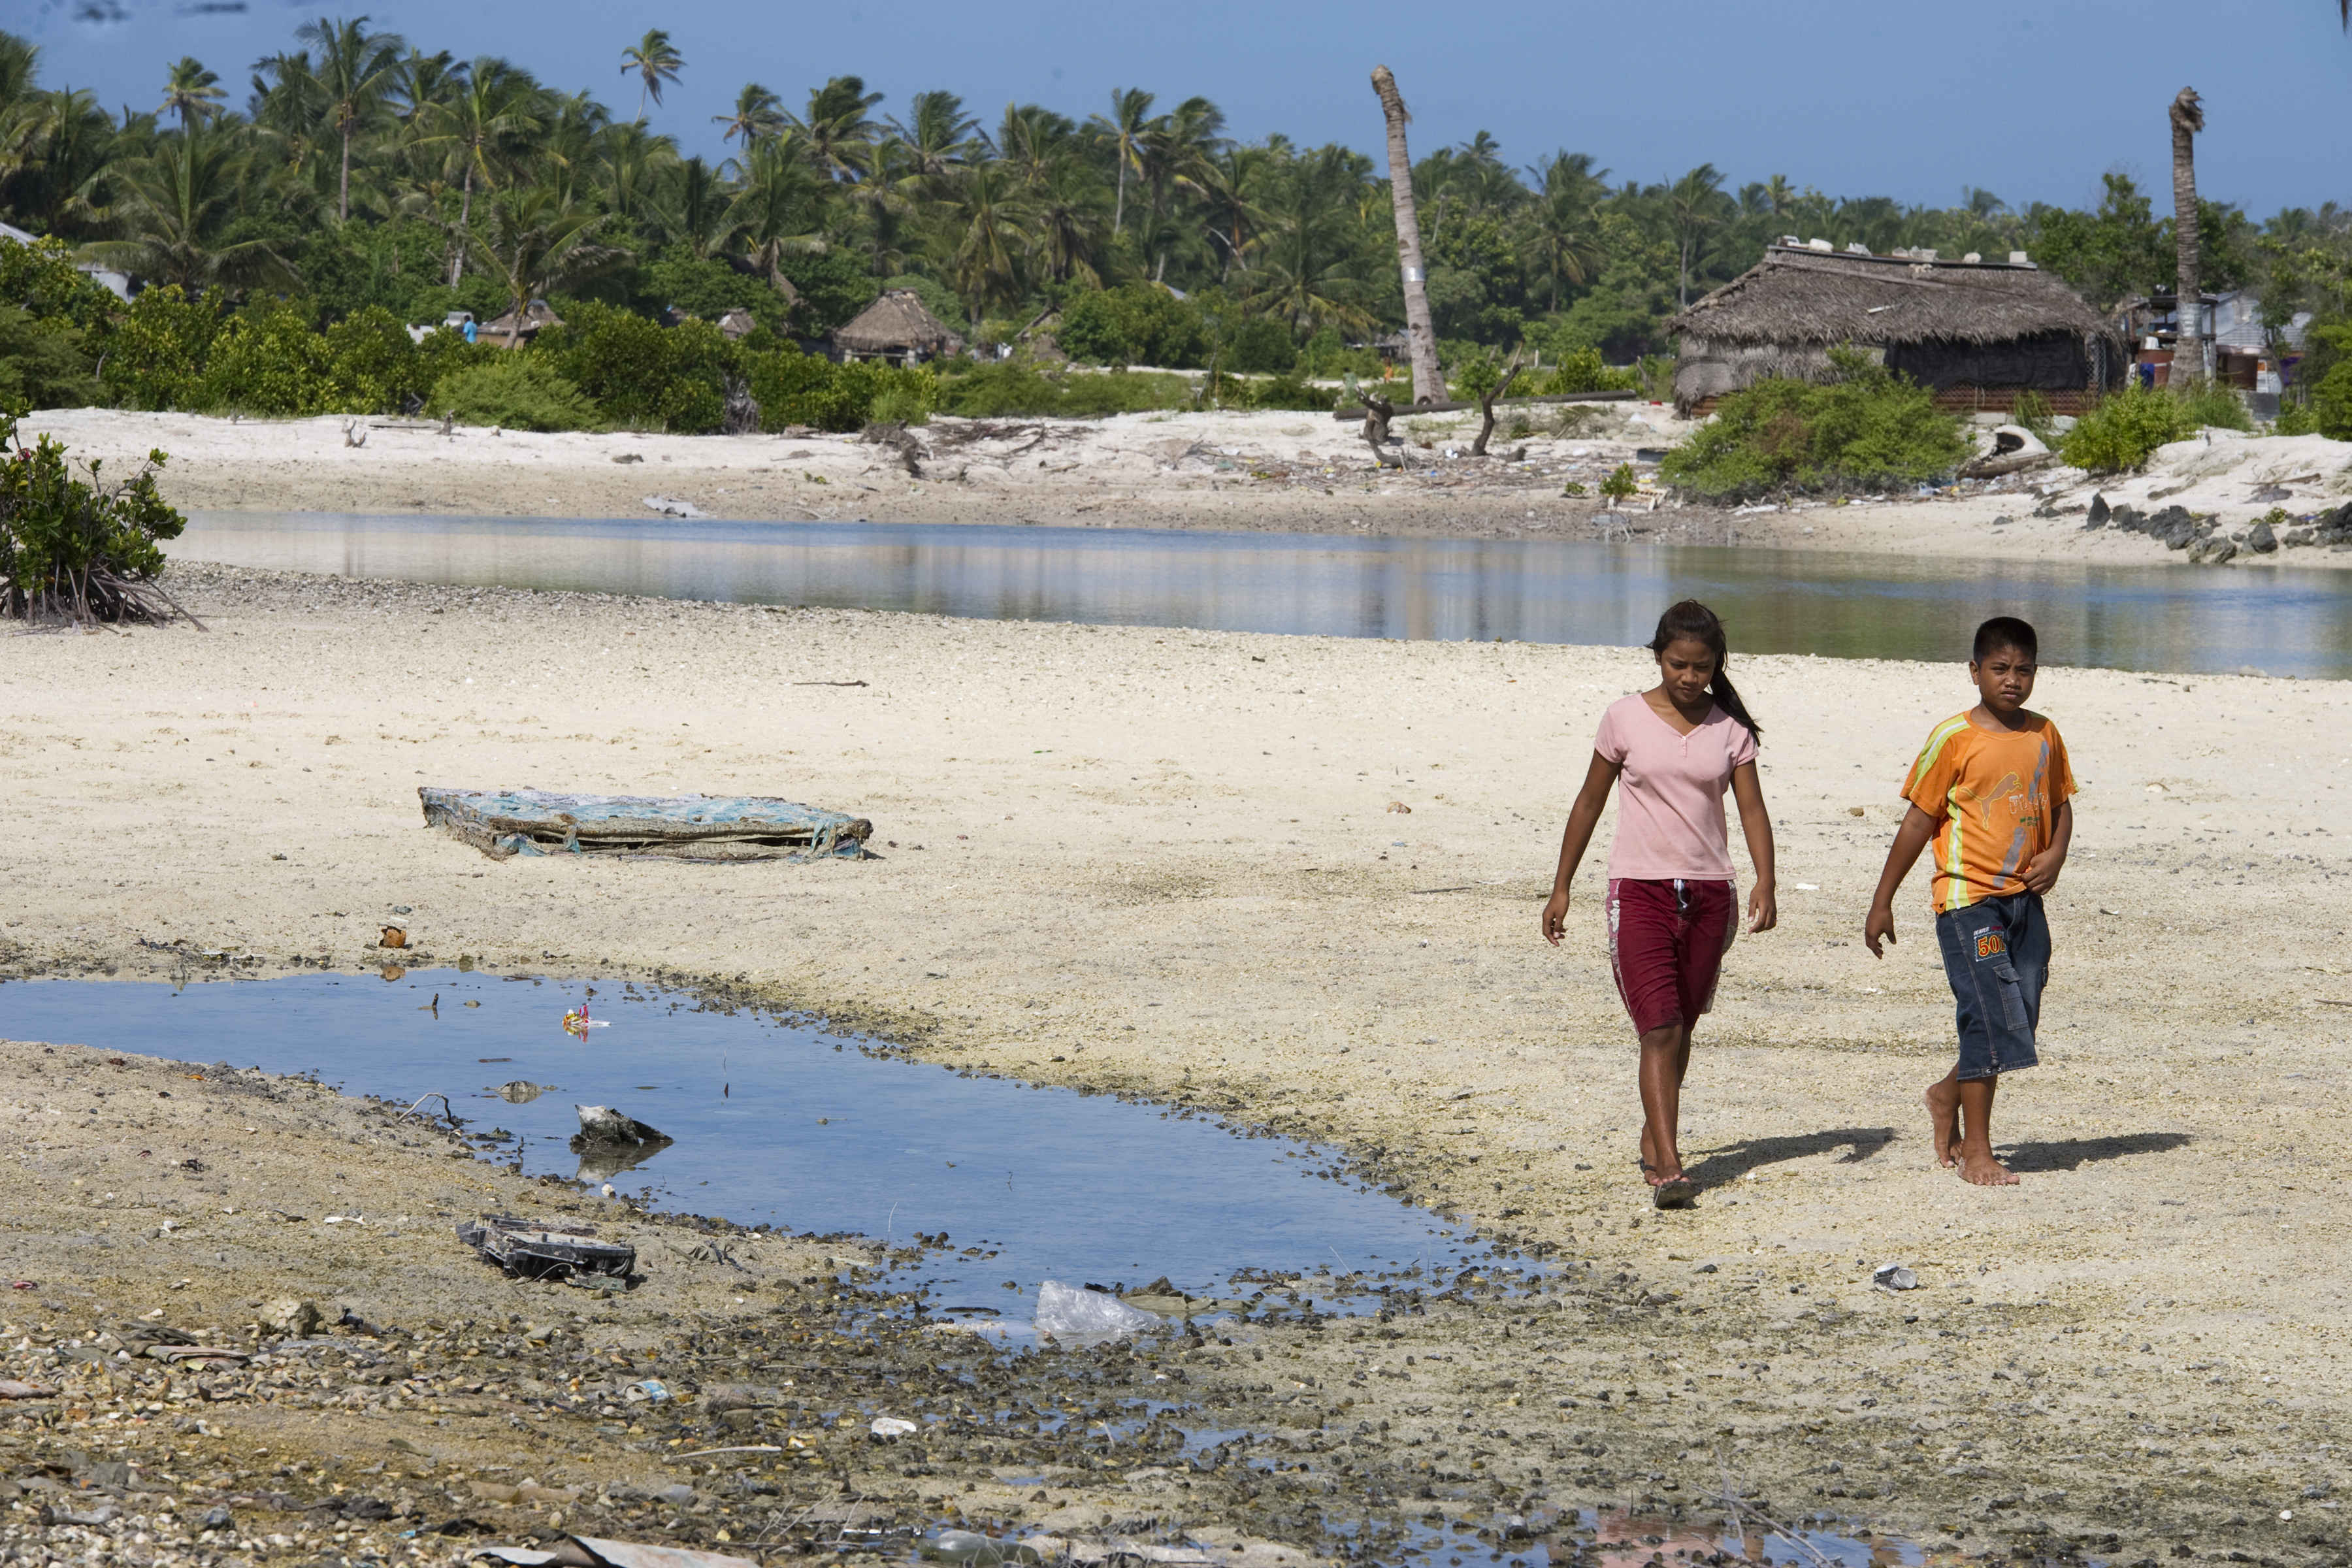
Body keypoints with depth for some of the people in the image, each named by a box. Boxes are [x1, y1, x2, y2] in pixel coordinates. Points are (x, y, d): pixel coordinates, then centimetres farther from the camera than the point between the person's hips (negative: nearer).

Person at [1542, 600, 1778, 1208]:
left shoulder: (1729, 727, 4)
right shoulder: (1626, 719, -1)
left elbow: (1751, 808, 0)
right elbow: (1590, 803, 7)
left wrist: (1765, 883, -16)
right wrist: (1561, 887, 8)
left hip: (1708, 894, 3)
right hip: (1640, 890, -3)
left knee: (1680, 1028, 13)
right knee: (1659, 1029, -14)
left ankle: (1653, 1138, 33)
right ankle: (1668, 1168, -20)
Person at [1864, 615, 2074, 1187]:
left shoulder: (2044, 736, 9)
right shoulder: (1955, 739, -7)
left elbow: (2061, 804, 20)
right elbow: (1919, 820, -4)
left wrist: (2056, 854, -2)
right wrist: (1882, 902, -2)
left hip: (2025, 898, 6)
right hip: (1968, 896, -6)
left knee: (2018, 1025, 8)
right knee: (1990, 1018, -10)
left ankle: (1948, 1096, 34)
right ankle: (1976, 1150, 0)